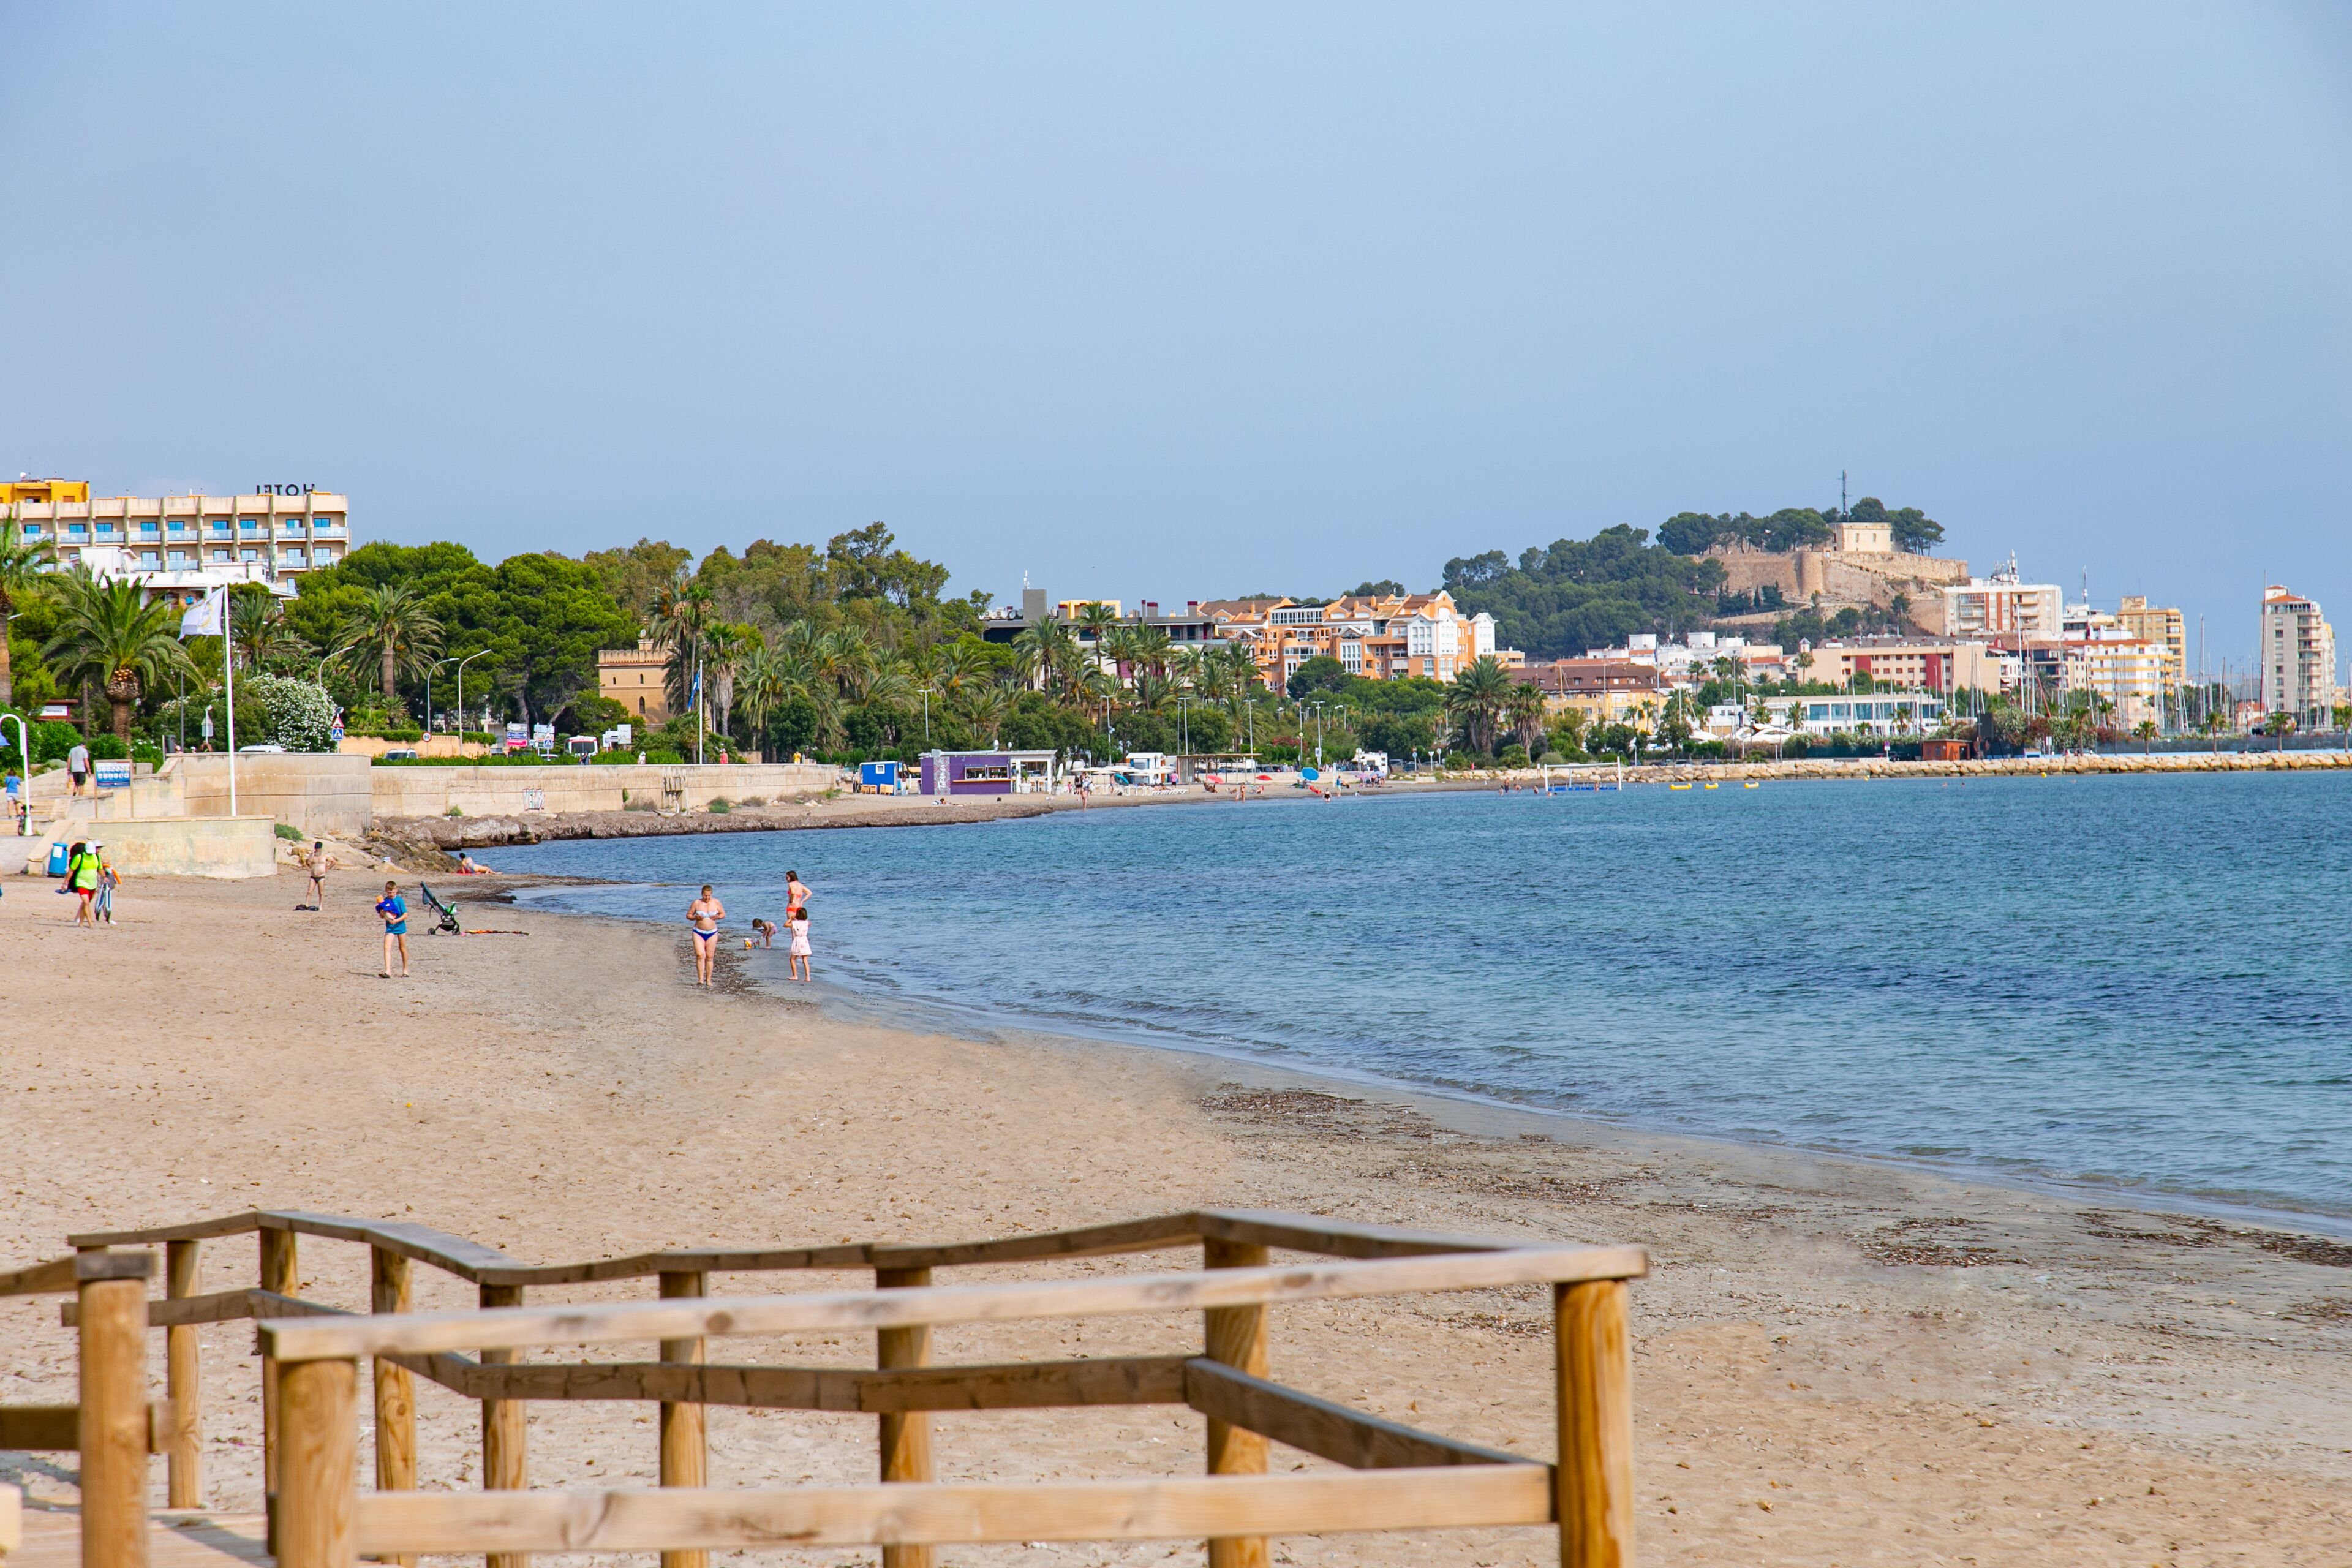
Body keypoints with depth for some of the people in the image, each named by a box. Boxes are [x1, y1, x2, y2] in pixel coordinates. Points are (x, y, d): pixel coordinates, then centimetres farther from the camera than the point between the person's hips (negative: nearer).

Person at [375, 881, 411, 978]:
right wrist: (382, 914, -14)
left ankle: (405, 970, 26)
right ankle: (388, 971, -19)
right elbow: (381, 916, 9)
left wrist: (396, 921, -23)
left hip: (400, 926, -2)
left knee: (402, 948, 11)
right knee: (387, 947, -14)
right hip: (390, 927, 2)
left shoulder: (399, 900, -9)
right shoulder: (384, 901, 1)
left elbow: (405, 915, -11)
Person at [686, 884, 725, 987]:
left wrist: (718, 917, -11)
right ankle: (700, 979, -16)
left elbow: (723, 914, 11)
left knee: (710, 957, 3)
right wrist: (696, 918, -16)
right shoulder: (696, 903, -2)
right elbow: (688, 915, 4)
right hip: (699, 933, -2)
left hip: (712, 933, 2)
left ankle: (708, 980, 9)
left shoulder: (716, 902, 1)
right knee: (700, 955, -15)